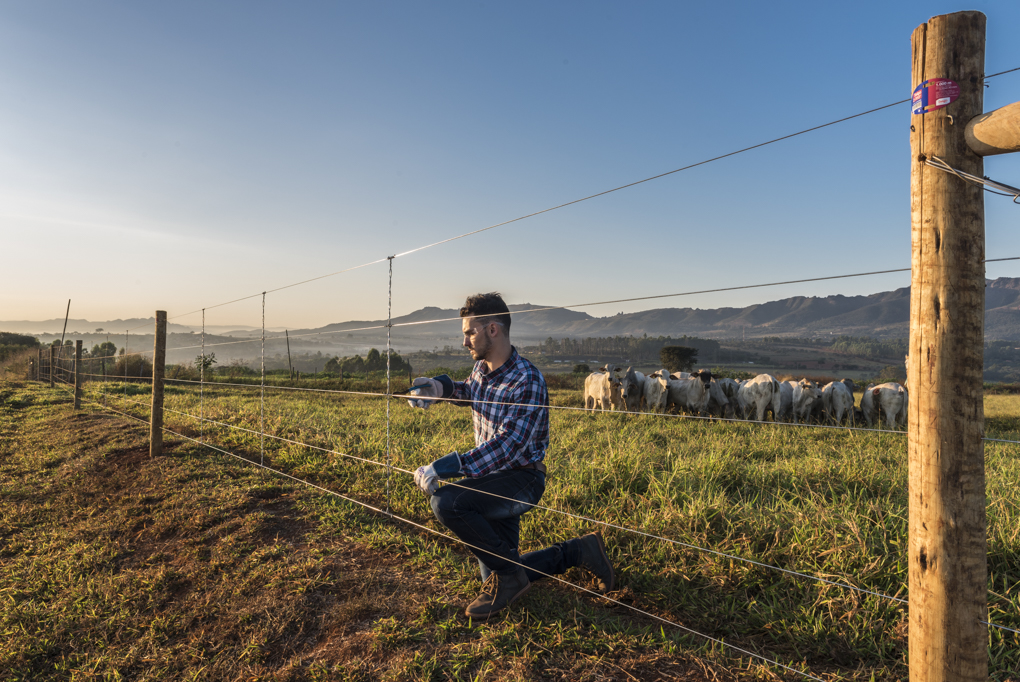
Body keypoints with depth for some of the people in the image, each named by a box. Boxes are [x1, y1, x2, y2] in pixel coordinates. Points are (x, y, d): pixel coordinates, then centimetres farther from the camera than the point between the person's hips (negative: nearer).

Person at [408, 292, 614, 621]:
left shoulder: (527, 380, -25)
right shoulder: (481, 368, 1)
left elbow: (508, 445, -34)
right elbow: (470, 392, 26)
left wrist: (445, 468, -38)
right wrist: (441, 386, 6)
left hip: (521, 480, -8)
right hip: (492, 479, 8)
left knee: (446, 502, -30)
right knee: (500, 576, 11)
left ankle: (508, 574, -11)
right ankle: (578, 551, 26)